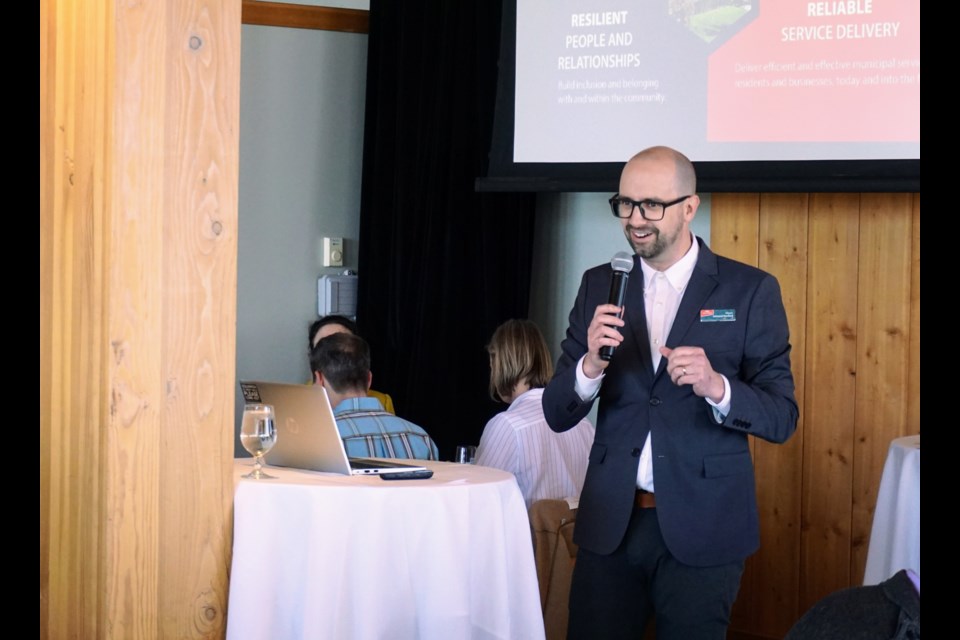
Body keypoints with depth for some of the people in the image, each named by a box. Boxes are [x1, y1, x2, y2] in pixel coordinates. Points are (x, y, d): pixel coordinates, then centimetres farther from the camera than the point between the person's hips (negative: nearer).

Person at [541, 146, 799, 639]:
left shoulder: (750, 291, -3)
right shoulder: (599, 286, 6)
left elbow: (782, 418, -4)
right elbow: (557, 414, 4)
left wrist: (716, 387, -23)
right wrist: (592, 364, -17)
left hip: (702, 528, -2)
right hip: (611, 523, 3)